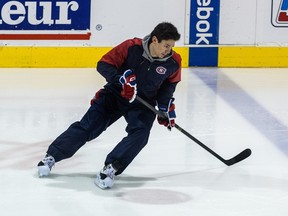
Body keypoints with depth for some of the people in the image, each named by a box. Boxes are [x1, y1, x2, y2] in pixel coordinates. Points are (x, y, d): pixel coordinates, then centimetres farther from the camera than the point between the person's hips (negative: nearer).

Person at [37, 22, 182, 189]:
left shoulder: (174, 62, -13)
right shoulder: (132, 47, -21)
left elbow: (168, 85, 7)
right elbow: (104, 64, -15)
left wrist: (166, 106, -2)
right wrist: (121, 79, -29)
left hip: (143, 103, 2)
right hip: (115, 94, -1)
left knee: (140, 133, -25)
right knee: (87, 126, -7)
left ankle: (110, 169, -27)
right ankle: (51, 156, 3)